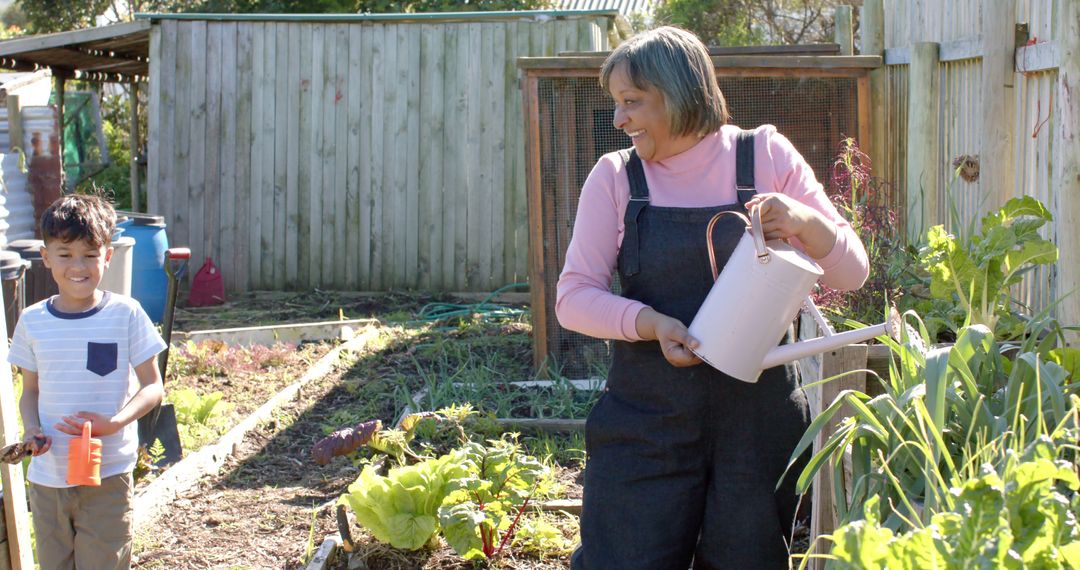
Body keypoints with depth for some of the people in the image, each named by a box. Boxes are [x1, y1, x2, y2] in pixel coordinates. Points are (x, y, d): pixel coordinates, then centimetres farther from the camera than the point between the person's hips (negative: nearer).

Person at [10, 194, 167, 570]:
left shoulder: (125, 314, -7)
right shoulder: (32, 321, 3)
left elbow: (152, 387, -4)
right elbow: (30, 390, 13)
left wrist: (114, 423, -21)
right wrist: (32, 429, -8)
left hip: (107, 475, -3)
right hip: (47, 476, 3)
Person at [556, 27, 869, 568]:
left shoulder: (766, 154, 0)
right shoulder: (615, 176, 1)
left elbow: (851, 273, 1)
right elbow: (573, 298, -2)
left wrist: (803, 219, -19)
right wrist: (652, 323, -20)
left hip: (757, 418, 0)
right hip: (647, 418, 0)